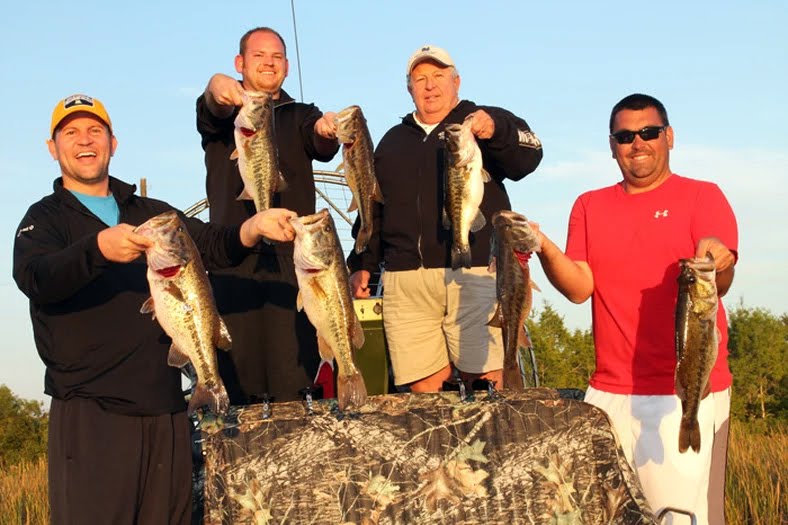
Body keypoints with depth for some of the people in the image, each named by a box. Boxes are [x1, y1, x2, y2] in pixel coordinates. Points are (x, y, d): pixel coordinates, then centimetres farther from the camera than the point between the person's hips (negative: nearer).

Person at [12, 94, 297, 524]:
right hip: (91, 411, -4)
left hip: (164, 407, 4)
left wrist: (254, 227, -16)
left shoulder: (151, 213, 18)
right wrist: (98, 247, -35)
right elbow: (33, 278, -16)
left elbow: (213, 245, 6)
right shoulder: (45, 218, 5)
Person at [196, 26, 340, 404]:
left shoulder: (300, 116, 18)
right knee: (237, 373, -4)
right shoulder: (219, 112, 13)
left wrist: (326, 132, -30)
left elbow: (322, 149, -4)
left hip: (292, 258, 1)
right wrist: (216, 91, -37)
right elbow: (209, 114, -12)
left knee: (294, 379, -6)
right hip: (234, 260, -1)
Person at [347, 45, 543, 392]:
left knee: (484, 382, -11)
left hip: (474, 275, -3)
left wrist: (495, 132, -27)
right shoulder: (393, 141, 26)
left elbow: (528, 157, -8)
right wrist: (361, 265, 19)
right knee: (423, 386, -3)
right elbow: (374, 209, 28)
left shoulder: (488, 123, 11)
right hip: (406, 282, 4)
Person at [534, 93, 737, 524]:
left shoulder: (702, 196, 2)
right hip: (609, 392, 3)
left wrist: (715, 263, -34)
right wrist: (544, 249, -16)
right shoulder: (589, 206, 13)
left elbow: (720, 286, -11)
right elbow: (579, 288, 2)